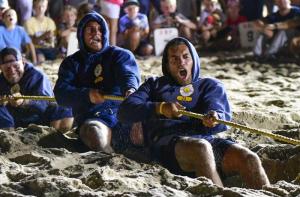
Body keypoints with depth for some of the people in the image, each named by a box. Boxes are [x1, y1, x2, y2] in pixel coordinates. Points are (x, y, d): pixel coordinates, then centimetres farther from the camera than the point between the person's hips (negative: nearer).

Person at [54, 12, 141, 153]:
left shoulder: (120, 55, 16)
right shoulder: (72, 62, 19)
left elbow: (129, 74, -7)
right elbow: (61, 93, 2)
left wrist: (130, 89, -33)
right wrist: (87, 95, -19)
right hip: (92, 116, 0)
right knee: (96, 136, -37)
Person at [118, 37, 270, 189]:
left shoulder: (210, 85, 29)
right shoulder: (155, 85, 29)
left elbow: (224, 119, 9)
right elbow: (124, 111, 13)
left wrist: (214, 119, -18)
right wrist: (160, 108, -6)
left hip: (207, 138, 2)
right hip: (169, 141, -2)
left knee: (249, 159, -29)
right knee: (201, 147, -39)